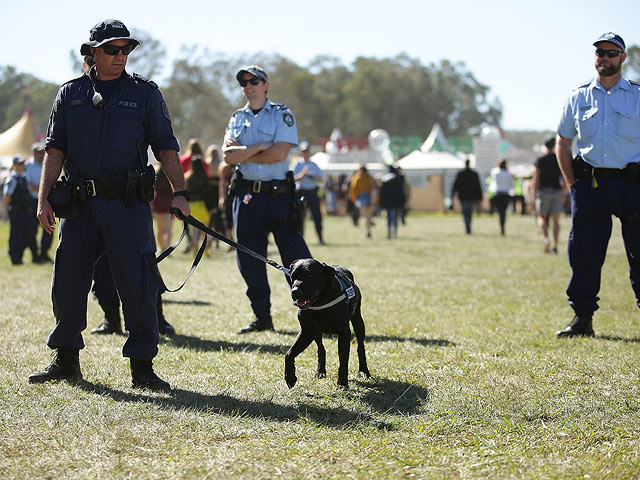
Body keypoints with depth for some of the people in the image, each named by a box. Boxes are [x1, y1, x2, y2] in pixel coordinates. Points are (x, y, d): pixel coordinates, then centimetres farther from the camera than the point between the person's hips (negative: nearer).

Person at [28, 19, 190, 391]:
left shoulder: (145, 92, 6)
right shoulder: (71, 94, 12)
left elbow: (166, 148, 3)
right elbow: (55, 150, 11)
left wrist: (180, 192, -9)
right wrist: (44, 199, 2)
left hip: (128, 204, -2)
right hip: (79, 203, 3)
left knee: (138, 284, -6)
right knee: (68, 281, 8)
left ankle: (142, 366, 1)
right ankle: (66, 360, 23)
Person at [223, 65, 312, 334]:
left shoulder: (281, 115, 2)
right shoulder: (237, 119, 15)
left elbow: (279, 153, -12)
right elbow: (228, 155, -1)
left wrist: (242, 153, -5)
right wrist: (259, 147, -11)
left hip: (278, 194, -4)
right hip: (246, 195, 4)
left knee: (295, 258, -8)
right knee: (249, 260, 5)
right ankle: (262, 317, 15)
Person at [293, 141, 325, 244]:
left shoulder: (314, 165, 16)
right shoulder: (298, 165, 7)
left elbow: (320, 179, 12)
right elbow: (295, 178, -6)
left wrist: (312, 177, -7)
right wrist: (303, 173, -23)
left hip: (312, 192, 2)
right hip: (301, 192, -2)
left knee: (317, 215, -4)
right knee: (300, 216, -1)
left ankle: (320, 238, -1)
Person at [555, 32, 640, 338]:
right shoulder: (578, 98, 11)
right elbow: (562, 142, 17)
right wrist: (573, 184, 8)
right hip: (589, 183, 2)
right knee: (584, 253, 1)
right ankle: (582, 318, 9)